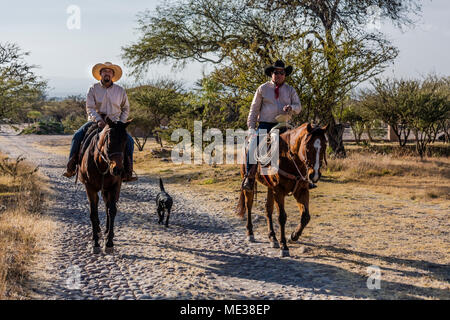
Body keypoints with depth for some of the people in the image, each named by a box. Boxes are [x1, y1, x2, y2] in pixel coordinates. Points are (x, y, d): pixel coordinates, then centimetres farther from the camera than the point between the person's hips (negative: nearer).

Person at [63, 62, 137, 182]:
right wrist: (98, 120, -23)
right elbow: (90, 108, -6)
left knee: (129, 141, -20)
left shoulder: (120, 91, 5)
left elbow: (126, 108, 14)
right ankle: (71, 168, -12)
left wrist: (120, 123, -1)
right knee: (77, 136, -22)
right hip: (95, 121, -1)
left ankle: (127, 172, -14)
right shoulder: (93, 89, 0)